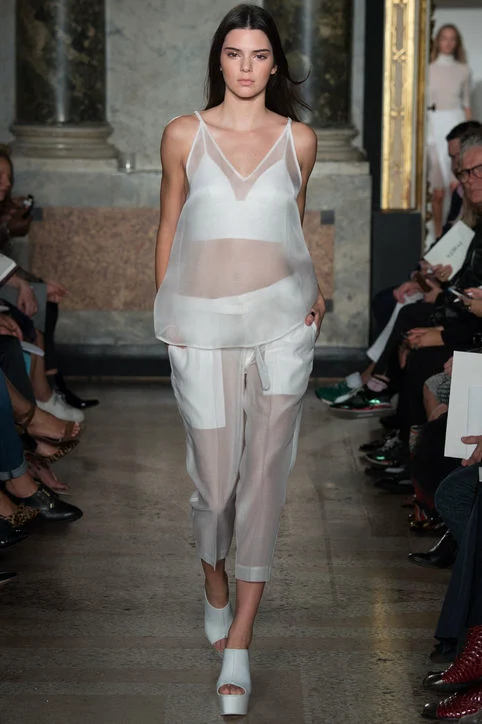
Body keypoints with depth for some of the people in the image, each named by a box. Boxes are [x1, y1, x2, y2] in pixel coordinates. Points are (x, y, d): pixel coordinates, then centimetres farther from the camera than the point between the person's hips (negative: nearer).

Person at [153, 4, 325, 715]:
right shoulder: (184, 135, 3)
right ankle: (215, 579, 35)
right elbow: (169, 226, 9)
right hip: (204, 324, -1)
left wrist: (314, 291, 8)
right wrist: (165, 310, 6)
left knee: (265, 473, -1)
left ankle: (239, 642, 4)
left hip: (282, 322, 1)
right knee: (214, 473, 2)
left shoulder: (299, 139, 6)